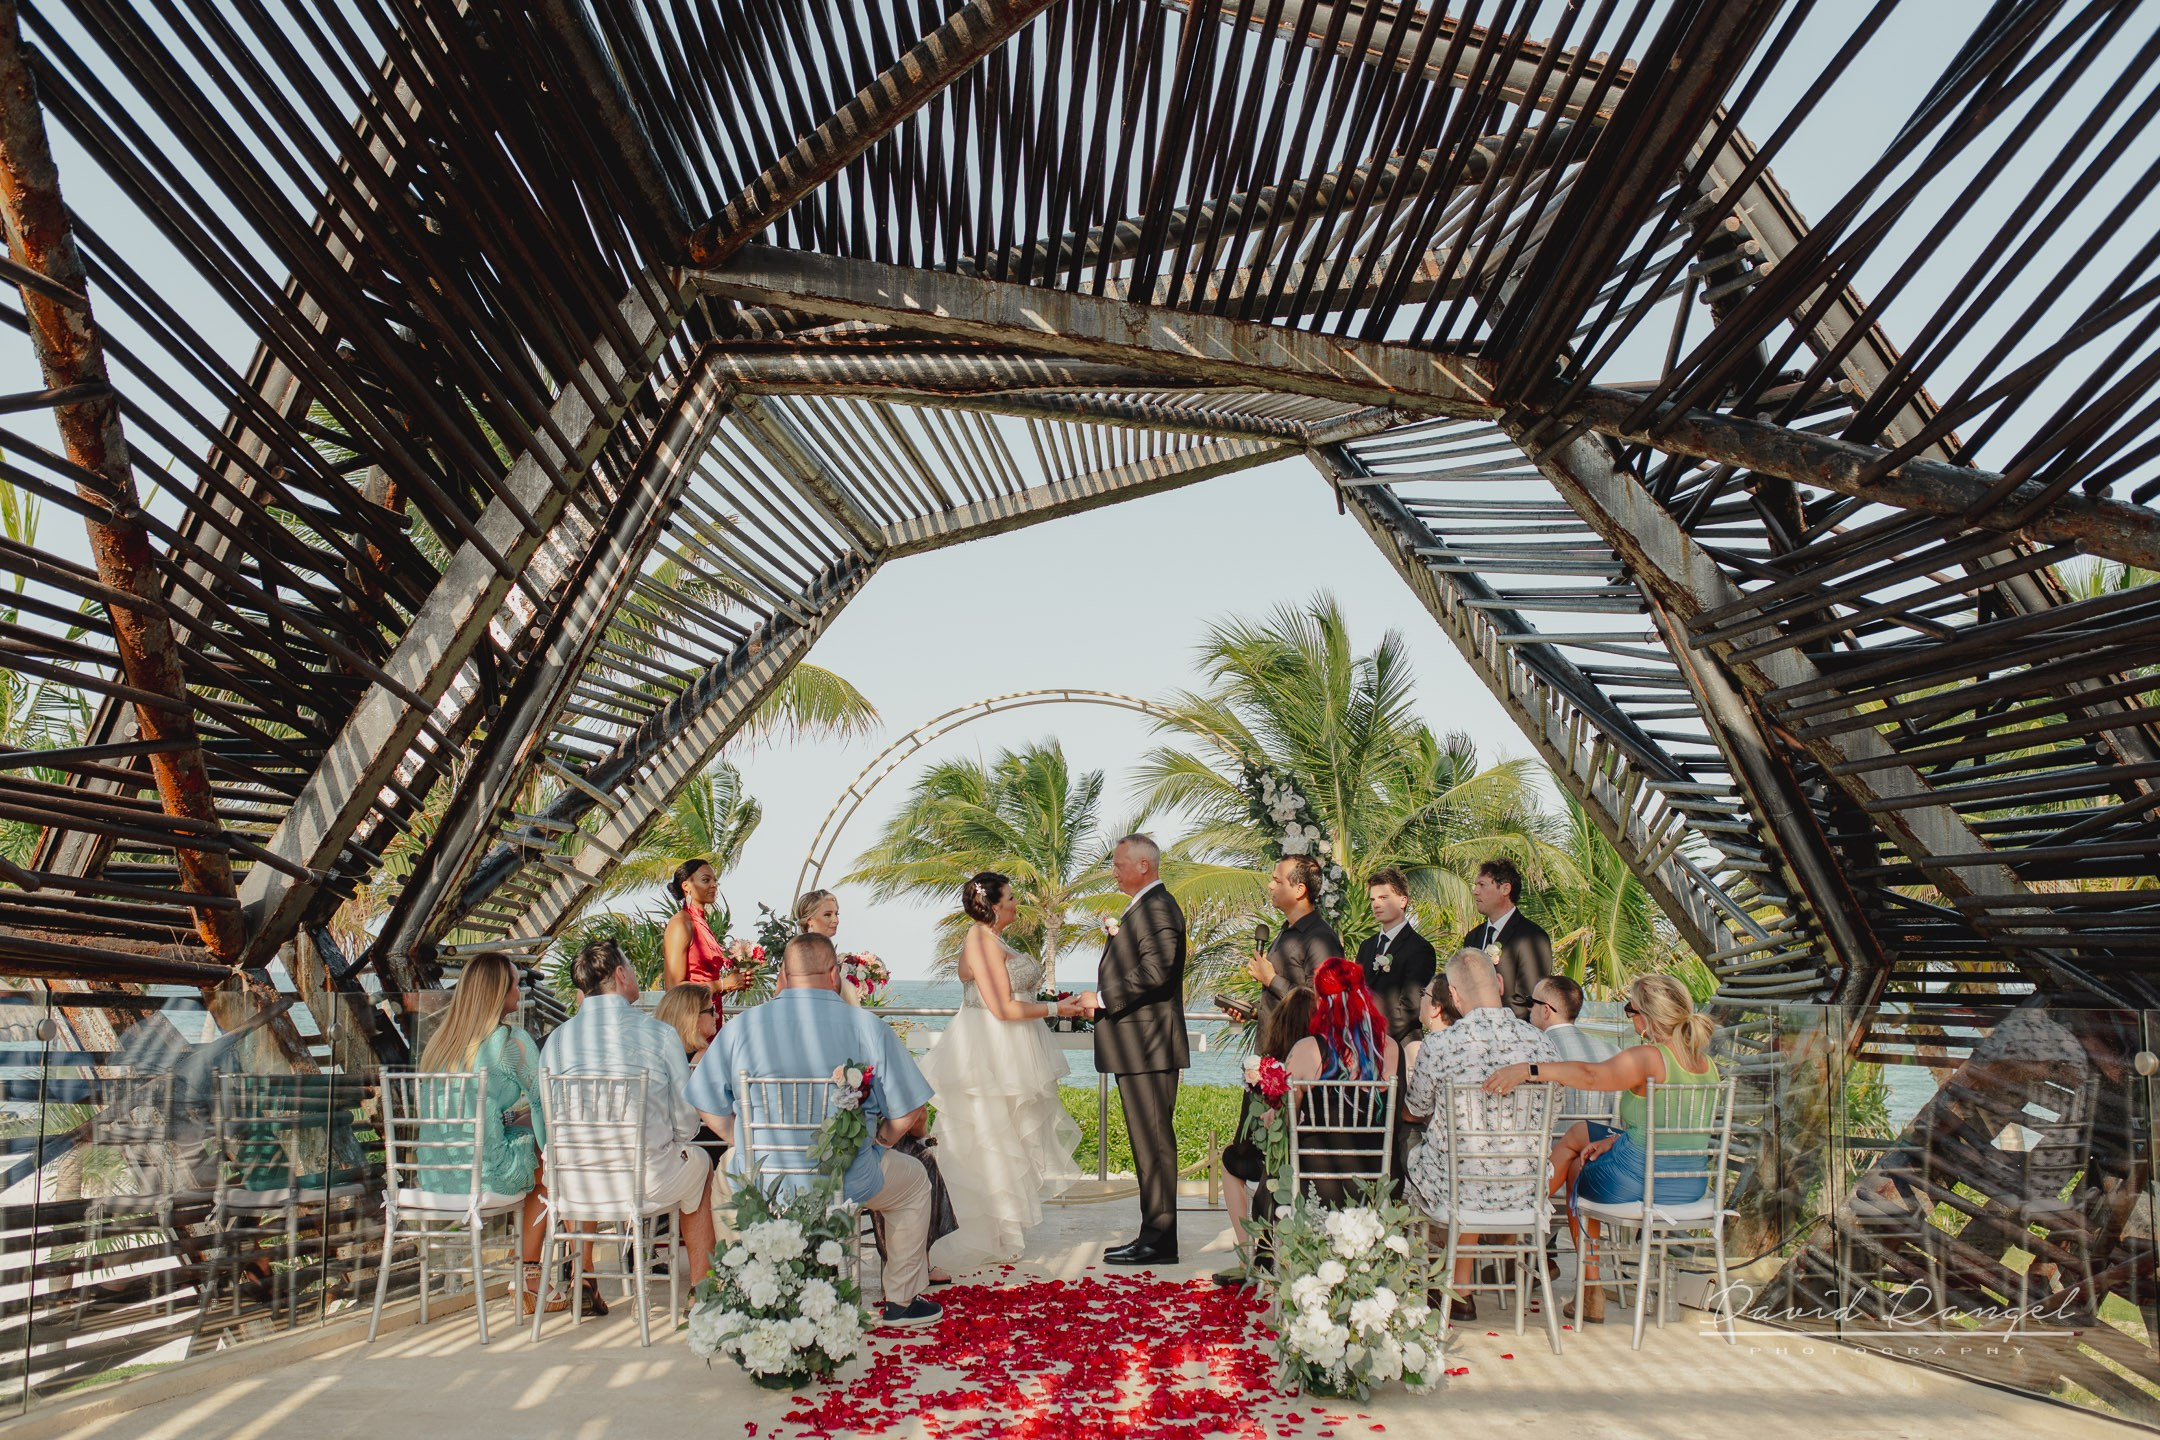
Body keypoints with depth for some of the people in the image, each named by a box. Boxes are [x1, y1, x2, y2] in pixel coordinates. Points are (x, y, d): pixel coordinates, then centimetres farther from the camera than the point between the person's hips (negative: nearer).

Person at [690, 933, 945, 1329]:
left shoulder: (741, 1026, -3)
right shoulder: (867, 1026, -8)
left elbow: (709, 1105, 4)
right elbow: (908, 1112, -6)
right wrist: (878, 1143, 13)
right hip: (845, 1184, -2)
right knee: (915, 1179, 28)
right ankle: (902, 1300, 34)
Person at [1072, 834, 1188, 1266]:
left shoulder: (1157, 908, -13)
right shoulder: (1144, 907, 19)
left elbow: (1155, 971, -24)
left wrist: (1102, 998, -18)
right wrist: (1102, 1000, 12)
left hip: (1148, 1043, -11)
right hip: (1139, 1046, 11)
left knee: (1153, 1141, -6)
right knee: (1149, 1141, 13)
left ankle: (1159, 1240, -1)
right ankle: (1155, 1235, 20)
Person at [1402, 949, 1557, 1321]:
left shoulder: (1438, 1046, -19)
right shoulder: (1539, 1041, -10)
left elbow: (1414, 1112, 0)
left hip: (1453, 1194, -3)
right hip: (1523, 1193, 4)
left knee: (1413, 1156, 26)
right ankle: (1460, 1289, 35)